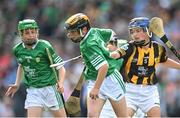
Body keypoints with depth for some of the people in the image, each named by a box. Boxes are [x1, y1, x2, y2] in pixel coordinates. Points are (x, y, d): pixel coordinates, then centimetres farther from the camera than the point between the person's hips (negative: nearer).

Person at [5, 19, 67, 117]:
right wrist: (17, 85, 17)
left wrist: (60, 83, -26)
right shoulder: (17, 50, 2)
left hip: (50, 88, -4)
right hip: (33, 90, 4)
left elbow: (61, 68, -10)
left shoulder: (45, 47, -14)